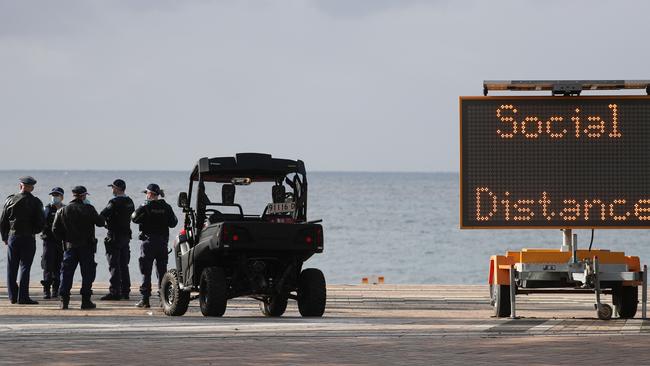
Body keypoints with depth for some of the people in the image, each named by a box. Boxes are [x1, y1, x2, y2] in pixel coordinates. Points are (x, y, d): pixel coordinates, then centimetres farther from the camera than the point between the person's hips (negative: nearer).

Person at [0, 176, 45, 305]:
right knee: (25, 267, -1)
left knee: (12, 268, 9)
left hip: (13, 237, 2)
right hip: (28, 238, -2)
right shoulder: (35, 202, -6)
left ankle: (13, 296, 10)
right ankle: (23, 297, -6)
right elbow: (41, 222, -7)